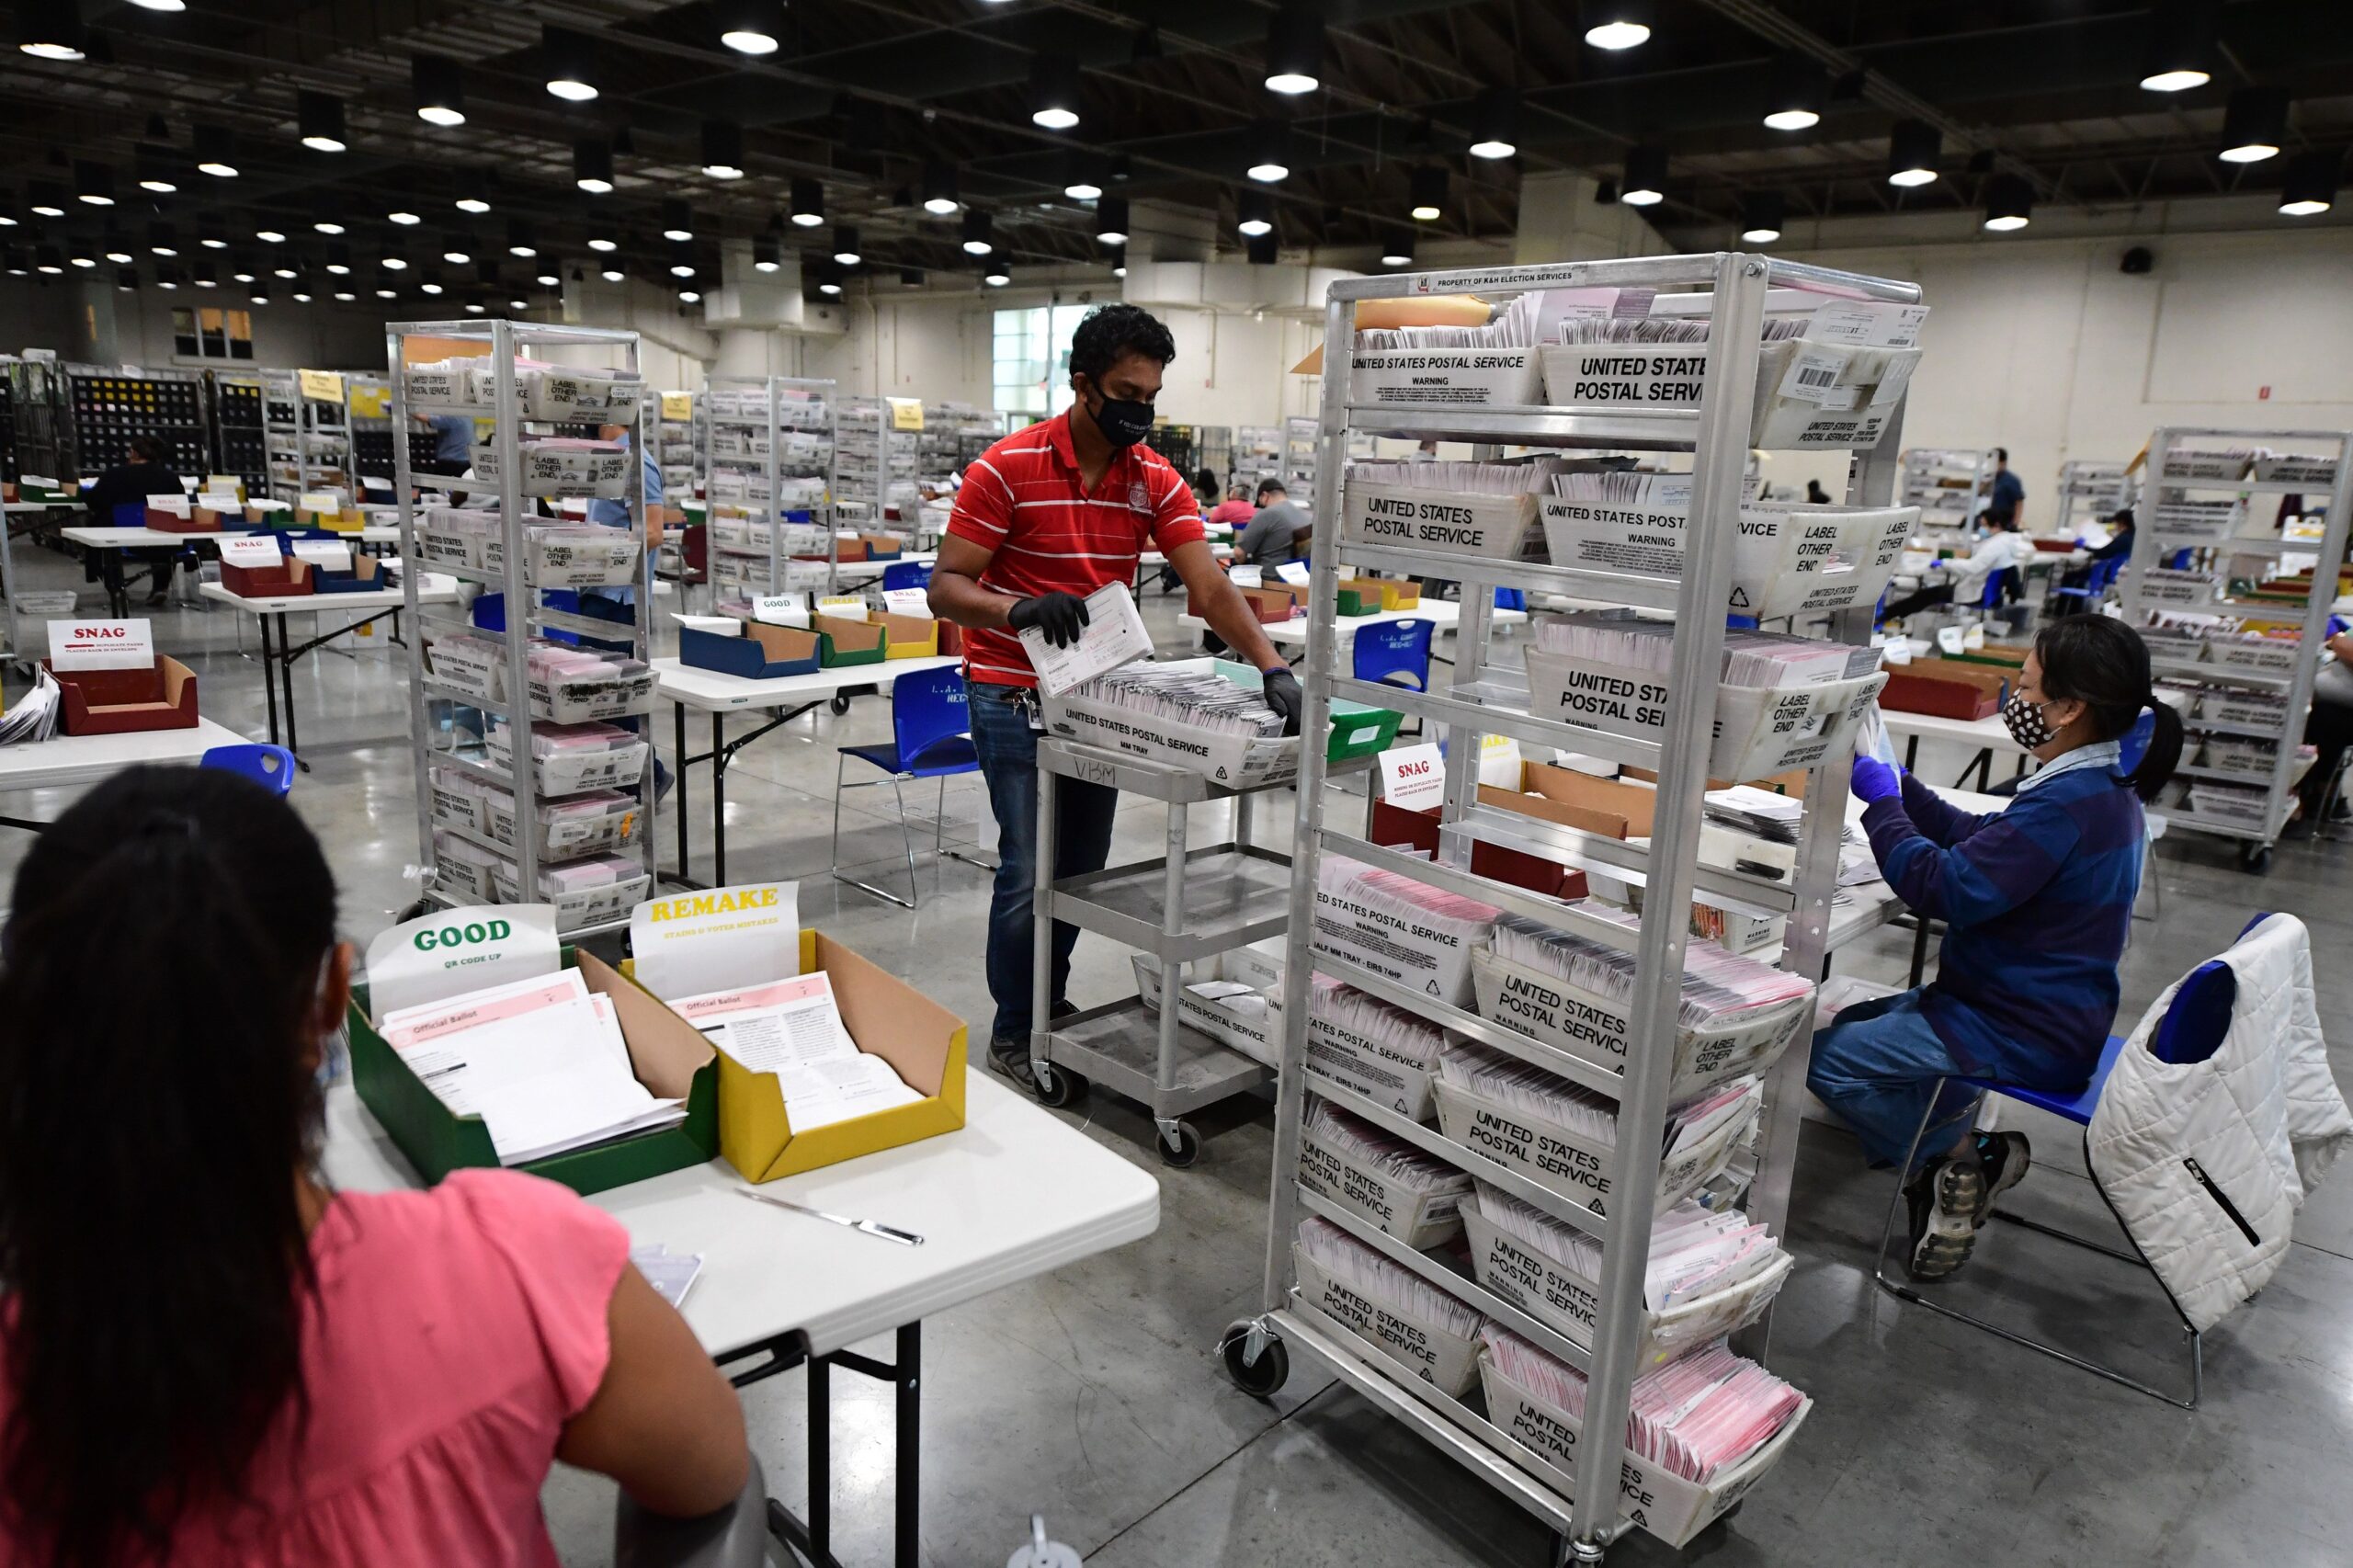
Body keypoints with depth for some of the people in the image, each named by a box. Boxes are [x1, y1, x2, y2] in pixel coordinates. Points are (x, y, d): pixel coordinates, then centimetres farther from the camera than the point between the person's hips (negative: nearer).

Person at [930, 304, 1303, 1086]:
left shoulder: (1157, 480, -2)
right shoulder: (1007, 468, -15)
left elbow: (1210, 587, -10)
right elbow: (946, 587, -15)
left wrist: (1273, 668, -26)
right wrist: (1019, 609, -35)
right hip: (1015, 696, -5)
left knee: (1083, 867, 13)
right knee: (1030, 870, -5)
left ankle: (1051, 1005, 33)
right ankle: (1013, 1031, 15)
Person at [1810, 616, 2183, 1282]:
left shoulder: (2068, 804, -28)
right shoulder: (2103, 788, 7)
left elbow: (1944, 888, -29)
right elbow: (1980, 842, 16)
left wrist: (1880, 798, -17)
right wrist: (1897, 784, 7)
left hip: (2025, 1038, -11)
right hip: (2043, 1009, 11)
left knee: (1824, 1056, -11)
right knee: (1852, 1023, 18)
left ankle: (1955, 1160, 0)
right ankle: (1973, 1154, 8)